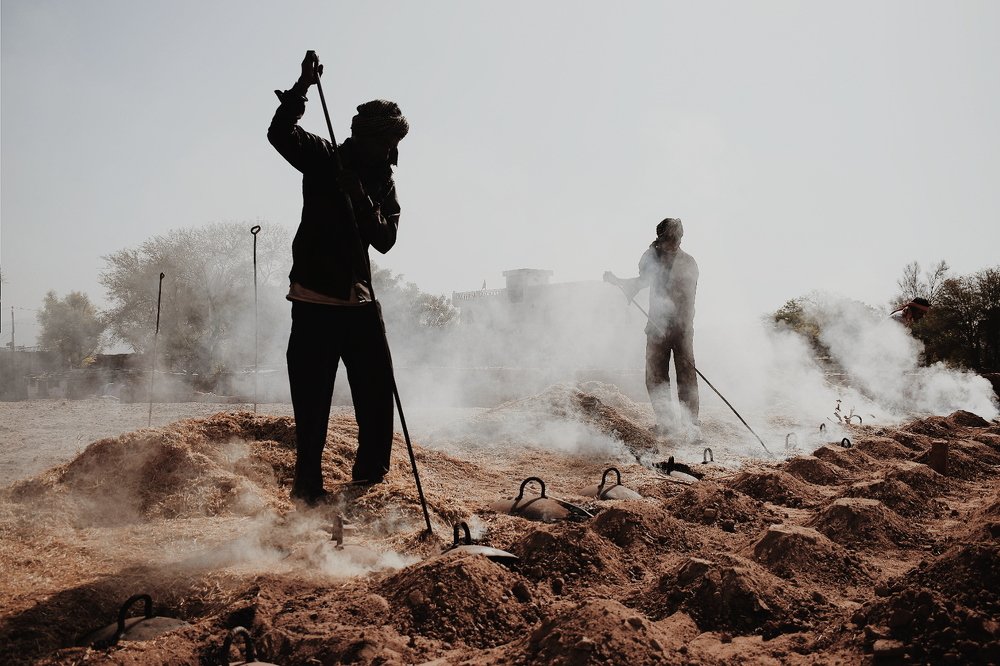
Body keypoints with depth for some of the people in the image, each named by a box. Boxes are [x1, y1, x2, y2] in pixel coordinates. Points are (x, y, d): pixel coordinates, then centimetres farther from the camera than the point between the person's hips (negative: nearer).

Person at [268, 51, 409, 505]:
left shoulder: (383, 182, 10)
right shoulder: (323, 159, 1)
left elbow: (385, 239, -3)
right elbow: (280, 133, -16)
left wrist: (361, 200, -17)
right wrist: (302, 88, -27)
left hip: (360, 300, 4)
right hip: (315, 300, -4)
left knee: (377, 390, 6)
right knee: (312, 402, -2)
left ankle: (370, 474, 21)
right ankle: (308, 485, 11)